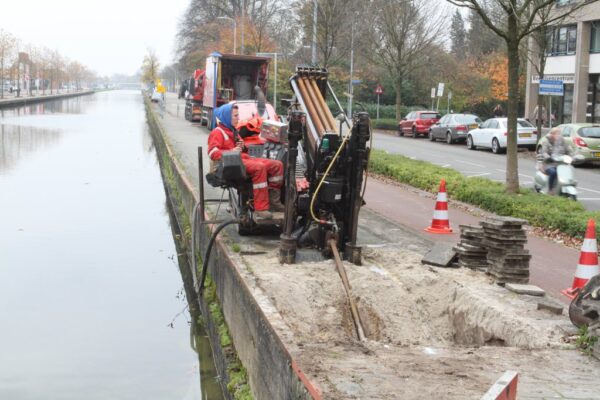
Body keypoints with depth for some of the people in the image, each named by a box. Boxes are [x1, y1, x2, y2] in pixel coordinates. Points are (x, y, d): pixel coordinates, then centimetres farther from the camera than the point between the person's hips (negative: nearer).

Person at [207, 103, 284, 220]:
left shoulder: (233, 132, 33)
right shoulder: (217, 133, 4)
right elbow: (213, 153, -12)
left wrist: (243, 147, 15)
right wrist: (232, 151, -22)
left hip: (244, 159, 9)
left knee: (277, 165, -3)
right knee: (259, 167, -37)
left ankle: (273, 200, -1)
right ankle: (260, 210, -43)